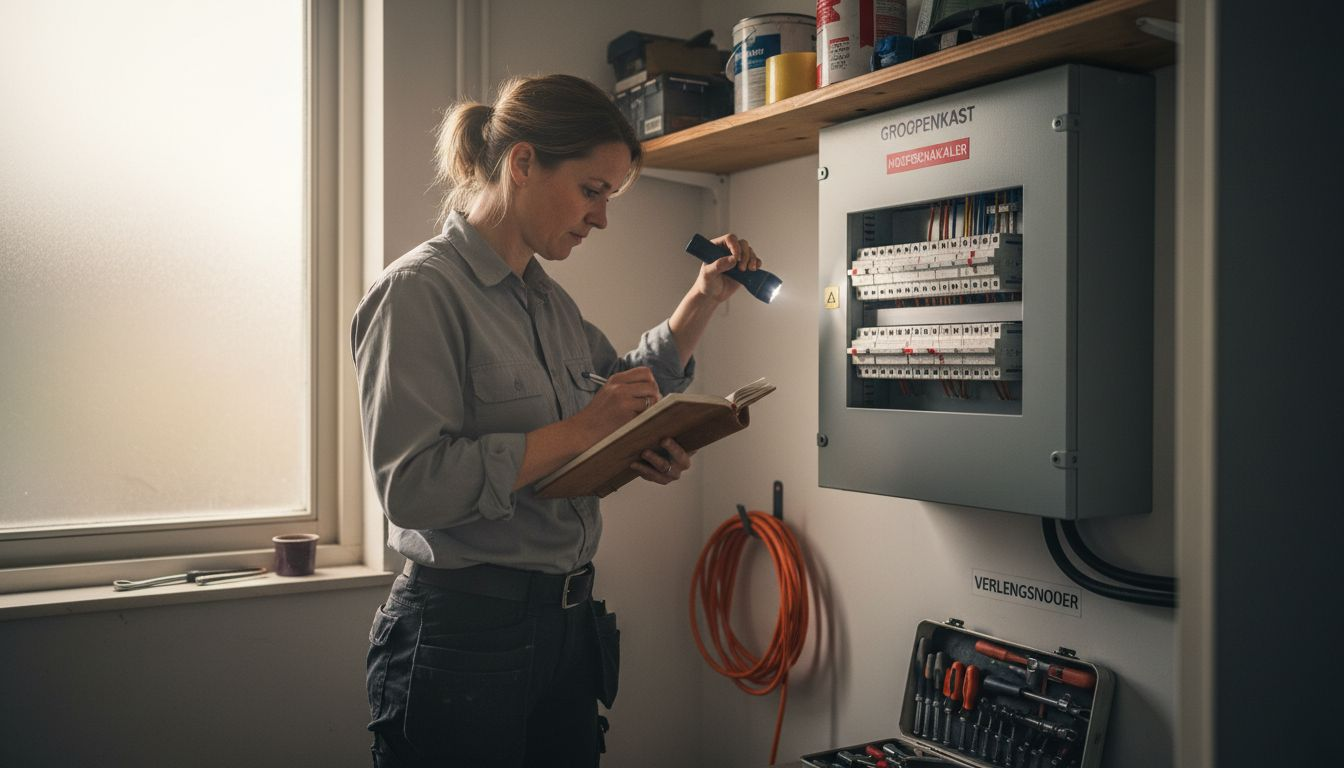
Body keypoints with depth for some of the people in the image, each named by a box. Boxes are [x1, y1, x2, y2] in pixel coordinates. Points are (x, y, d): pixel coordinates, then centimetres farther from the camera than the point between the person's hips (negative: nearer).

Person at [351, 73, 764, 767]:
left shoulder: (548, 300, 11)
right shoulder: (421, 291, -14)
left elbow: (624, 379, 29)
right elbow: (412, 486, -23)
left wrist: (703, 299, 15)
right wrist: (579, 431, -20)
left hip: (570, 623, 8)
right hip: (464, 632, -8)